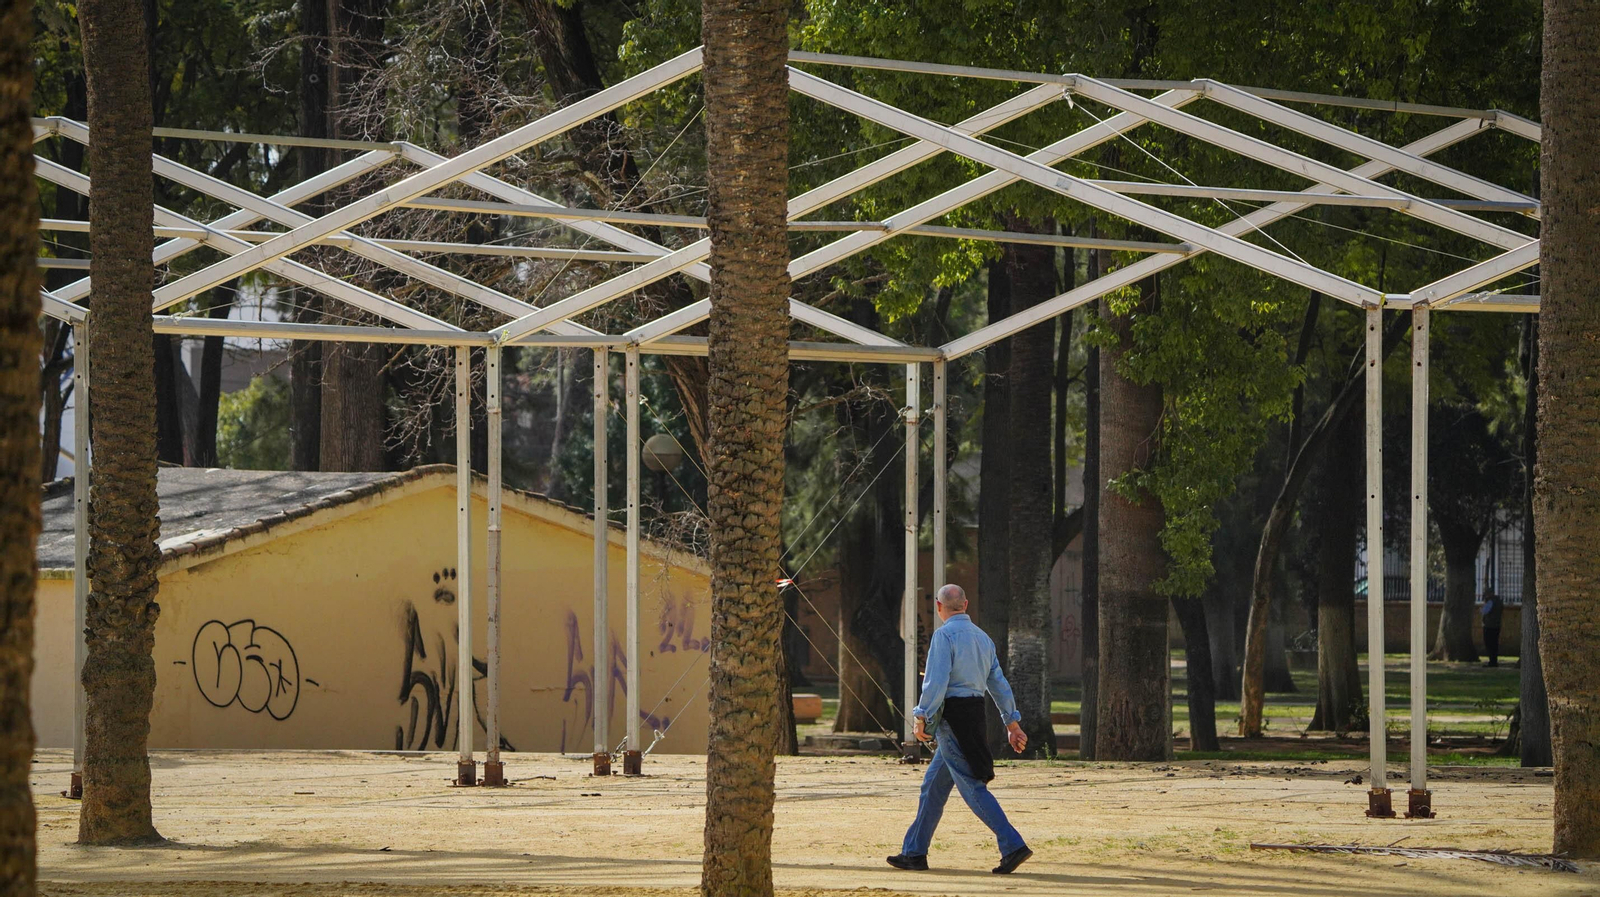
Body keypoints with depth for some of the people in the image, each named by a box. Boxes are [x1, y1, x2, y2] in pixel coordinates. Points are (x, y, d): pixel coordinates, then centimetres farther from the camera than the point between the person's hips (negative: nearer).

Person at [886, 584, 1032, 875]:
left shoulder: (944, 635, -10)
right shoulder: (982, 637, 15)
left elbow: (936, 681, -18)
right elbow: (999, 683, 16)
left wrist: (921, 717, -12)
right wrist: (1012, 724, 19)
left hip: (952, 716, -9)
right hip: (975, 710, 9)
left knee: (972, 786, -9)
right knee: (933, 785, 15)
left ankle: (1012, 845, -18)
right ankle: (914, 852, 19)